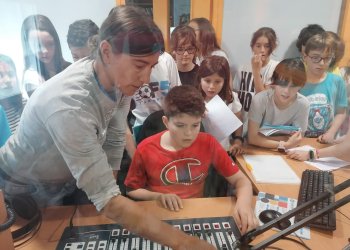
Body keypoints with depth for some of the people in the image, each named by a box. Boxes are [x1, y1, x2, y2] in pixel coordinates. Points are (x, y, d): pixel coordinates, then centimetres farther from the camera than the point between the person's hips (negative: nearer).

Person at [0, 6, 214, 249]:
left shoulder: (119, 78, -20)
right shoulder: (68, 105, -42)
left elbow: (115, 139, -7)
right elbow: (106, 199, -42)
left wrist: (108, 184, -2)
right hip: (25, 189, -5)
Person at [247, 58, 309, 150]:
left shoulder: (303, 104, -19)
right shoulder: (260, 100, -24)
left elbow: (297, 139, -12)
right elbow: (253, 138, -22)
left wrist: (262, 136, -21)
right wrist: (284, 145, -32)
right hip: (257, 149, -1)